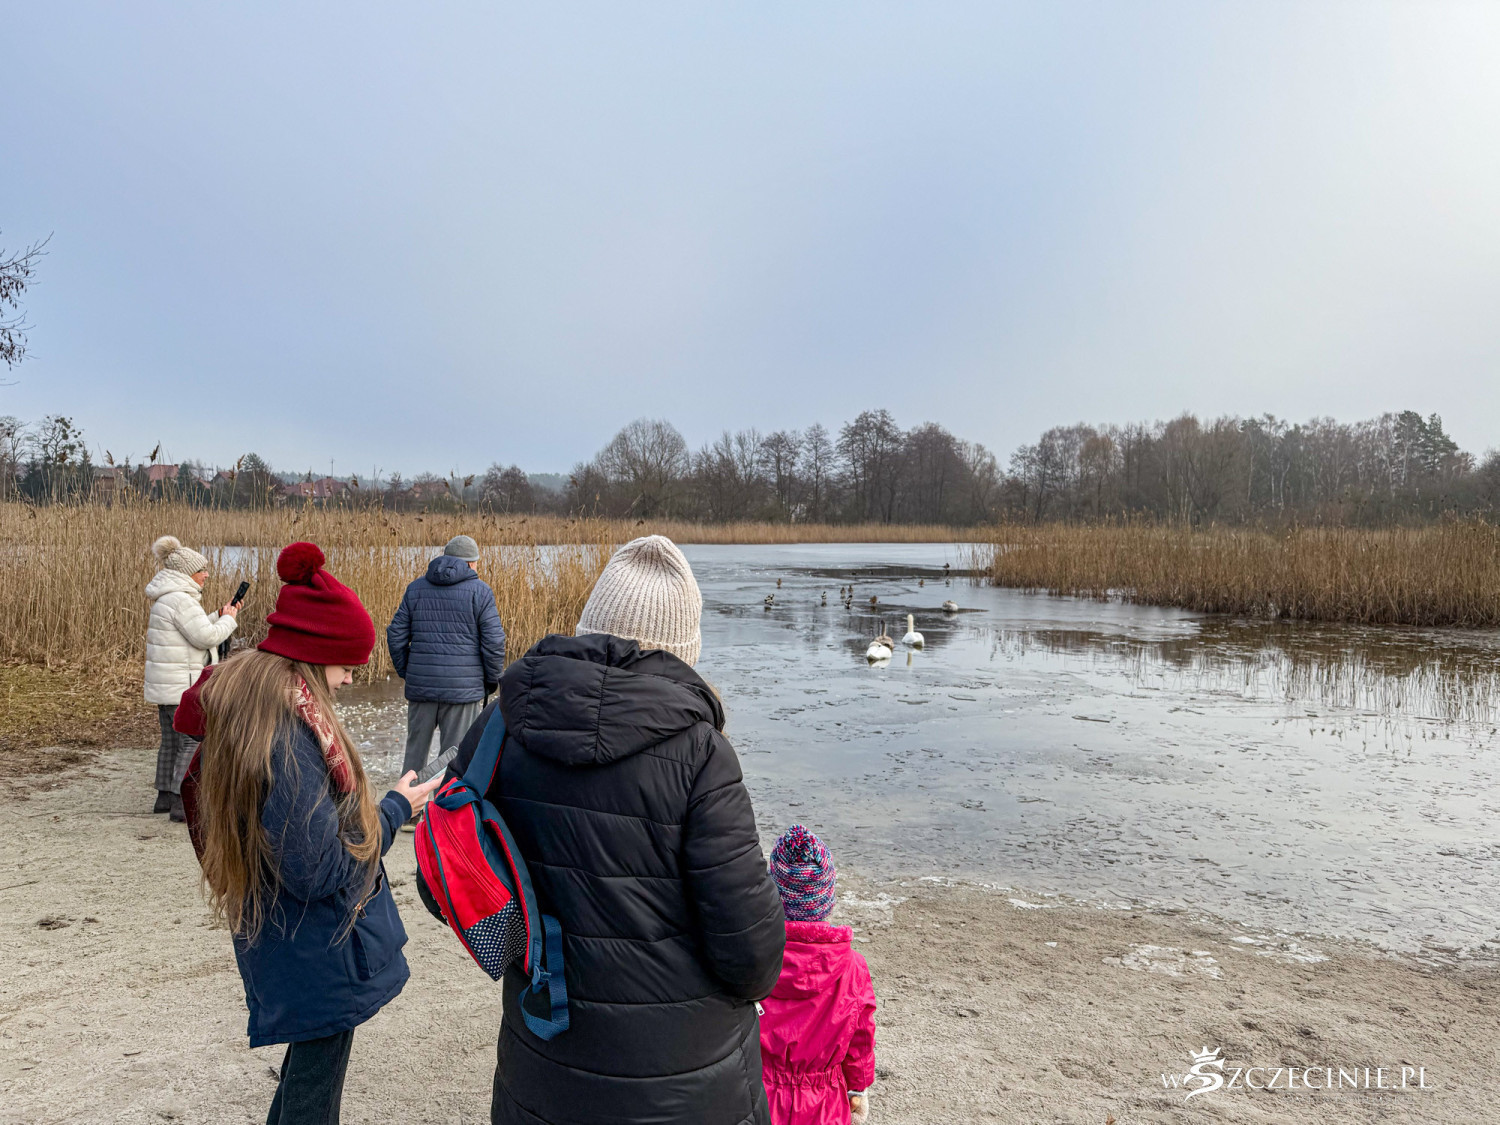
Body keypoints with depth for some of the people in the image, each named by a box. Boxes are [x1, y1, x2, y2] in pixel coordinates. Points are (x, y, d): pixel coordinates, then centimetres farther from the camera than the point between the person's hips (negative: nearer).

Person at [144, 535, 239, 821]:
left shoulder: (167, 597, 16)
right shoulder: (180, 599, -18)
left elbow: (194, 629, 22)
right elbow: (206, 637, -21)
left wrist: (220, 615, 12)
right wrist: (228, 620, -6)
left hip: (165, 683, 11)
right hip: (181, 684, -11)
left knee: (171, 740, 17)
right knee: (193, 740, -8)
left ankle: (165, 796, 24)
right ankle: (182, 802, -7)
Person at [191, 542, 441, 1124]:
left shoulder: (234, 700, 0)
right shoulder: (287, 731, -30)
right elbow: (321, 871, -27)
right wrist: (394, 808, -14)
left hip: (272, 938, 9)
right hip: (318, 953, -9)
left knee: (308, 1060, 26)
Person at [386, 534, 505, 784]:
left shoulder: (416, 588, 8)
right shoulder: (480, 592, -4)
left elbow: (396, 636, 7)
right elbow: (494, 643, -9)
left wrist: (407, 674, 17)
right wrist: (491, 682, 4)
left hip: (420, 687, 4)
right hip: (464, 688, -4)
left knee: (415, 750, 17)